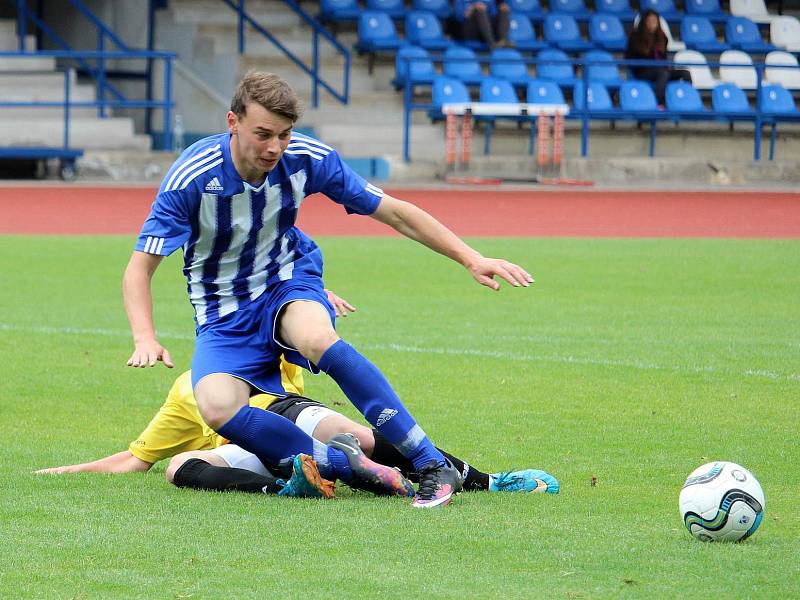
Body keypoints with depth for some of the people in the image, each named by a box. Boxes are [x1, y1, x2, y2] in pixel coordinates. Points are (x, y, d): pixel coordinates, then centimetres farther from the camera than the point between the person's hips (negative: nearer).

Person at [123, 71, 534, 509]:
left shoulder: (306, 159, -14)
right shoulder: (192, 177, -22)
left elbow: (393, 212, -4)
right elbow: (140, 268, -18)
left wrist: (470, 258, -9)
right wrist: (146, 339, -36)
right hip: (224, 317, 0)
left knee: (317, 341, -37)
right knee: (217, 407, -32)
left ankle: (433, 467, -31)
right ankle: (346, 465, -22)